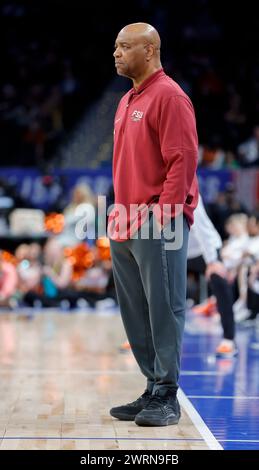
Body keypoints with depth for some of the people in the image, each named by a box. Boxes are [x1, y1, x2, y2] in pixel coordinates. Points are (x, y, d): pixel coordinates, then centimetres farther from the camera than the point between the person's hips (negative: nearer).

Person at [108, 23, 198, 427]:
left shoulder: (168, 96, -9)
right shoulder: (127, 102, 18)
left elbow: (183, 159, -15)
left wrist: (163, 213, -19)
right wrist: (120, 211, 16)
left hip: (159, 225, -9)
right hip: (125, 226, 9)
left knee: (164, 310, -4)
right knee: (135, 314, 11)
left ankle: (167, 397, 3)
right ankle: (154, 390, 21)